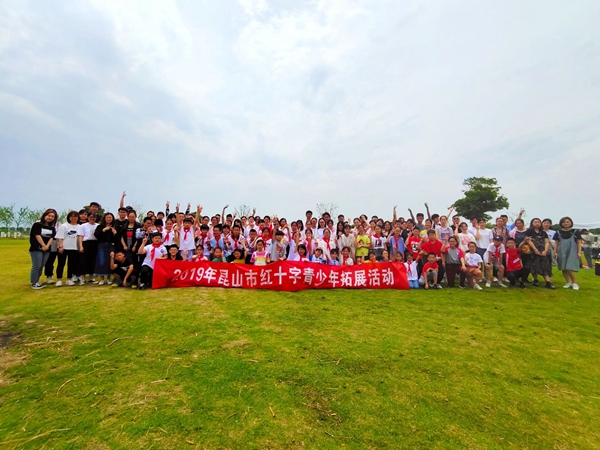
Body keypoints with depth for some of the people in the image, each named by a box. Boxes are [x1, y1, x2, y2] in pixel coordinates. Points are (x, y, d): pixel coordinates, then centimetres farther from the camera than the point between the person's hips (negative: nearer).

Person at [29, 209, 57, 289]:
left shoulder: (52, 227, 12)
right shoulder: (37, 224, -2)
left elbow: (52, 237, 3)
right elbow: (37, 236, -9)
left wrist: (47, 246, -12)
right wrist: (43, 245, -12)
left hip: (47, 249, 5)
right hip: (36, 248, -5)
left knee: (41, 266, 8)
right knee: (36, 266, -6)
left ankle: (36, 281, 19)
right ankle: (33, 283, 3)